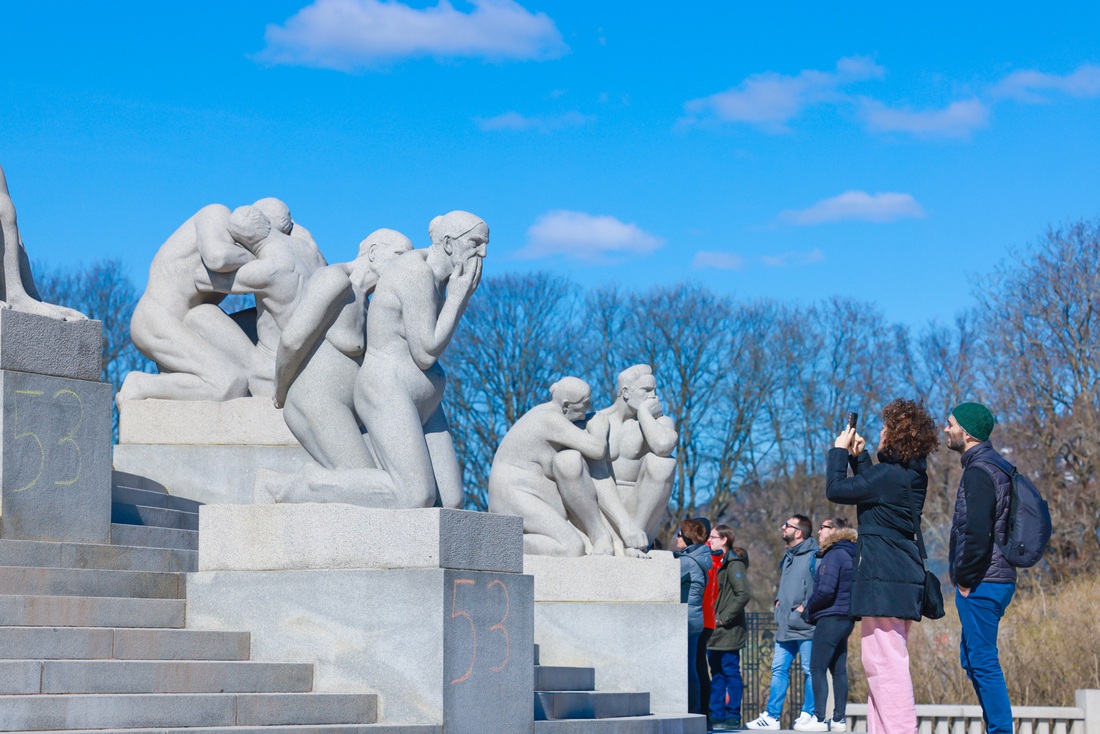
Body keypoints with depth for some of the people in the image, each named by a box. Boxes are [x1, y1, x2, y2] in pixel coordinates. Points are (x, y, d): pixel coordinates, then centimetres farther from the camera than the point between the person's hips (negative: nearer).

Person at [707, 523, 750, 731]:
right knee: (716, 674, 11)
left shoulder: (734, 564, -11)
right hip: (714, 631, 9)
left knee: (730, 672, -4)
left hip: (729, 630, -9)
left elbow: (743, 595, -19)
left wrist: (724, 618, -17)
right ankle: (716, 715, 16)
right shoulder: (716, 562, 16)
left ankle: (733, 717, 0)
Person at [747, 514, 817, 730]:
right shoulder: (787, 557, 17)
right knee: (779, 669, 7)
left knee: (810, 670, 0)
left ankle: (808, 714, 7)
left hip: (805, 626, -9)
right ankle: (772, 715, 9)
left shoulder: (813, 556, -10)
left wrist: (806, 607, -17)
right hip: (785, 626, 9)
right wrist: (778, 600, 15)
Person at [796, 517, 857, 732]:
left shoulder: (834, 555, -14)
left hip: (830, 618, -9)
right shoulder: (849, 555, 15)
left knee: (817, 668, -7)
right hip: (845, 618, 9)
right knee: (838, 670, 10)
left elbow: (826, 589, -22)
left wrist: (809, 608, -6)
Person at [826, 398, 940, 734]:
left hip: (883, 577, -11)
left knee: (885, 662, -13)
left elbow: (835, 490, -12)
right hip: (903, 576, 11)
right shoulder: (912, 475, 13)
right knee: (887, 662, 17)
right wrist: (859, 456, 24)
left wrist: (839, 451, 2)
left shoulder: (889, 475, -16)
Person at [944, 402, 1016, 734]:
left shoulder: (979, 471, -16)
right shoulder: (996, 465, 16)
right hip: (999, 578, 10)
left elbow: (977, 532, -26)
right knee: (972, 658, 17)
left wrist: (964, 579, -15)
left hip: (980, 583, -10)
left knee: (983, 661, -7)